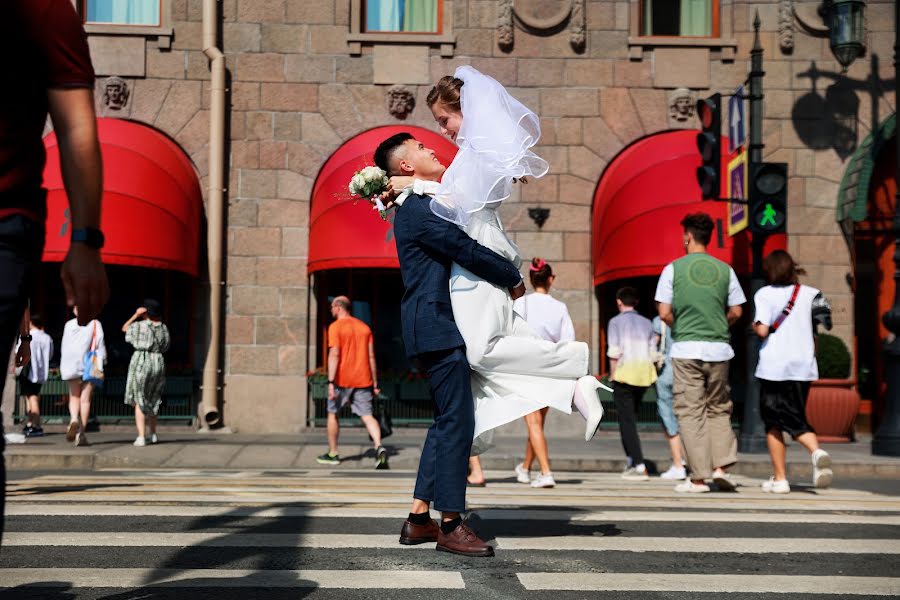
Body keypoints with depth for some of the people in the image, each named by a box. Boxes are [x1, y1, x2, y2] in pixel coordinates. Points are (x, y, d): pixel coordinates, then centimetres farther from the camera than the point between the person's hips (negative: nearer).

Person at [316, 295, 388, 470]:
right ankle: (379, 447, -23)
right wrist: (375, 384, 13)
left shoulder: (335, 327, -5)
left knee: (332, 413, 14)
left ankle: (333, 454, 20)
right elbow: (371, 357, 10)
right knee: (367, 416, -1)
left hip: (342, 379, -4)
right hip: (363, 380, 4)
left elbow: (334, 355, -15)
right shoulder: (364, 327, 12)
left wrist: (331, 382, -17)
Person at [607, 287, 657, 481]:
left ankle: (639, 466, -8)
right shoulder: (646, 323, 11)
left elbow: (614, 352, -10)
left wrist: (612, 376, -3)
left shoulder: (616, 322, -2)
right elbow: (653, 352, 6)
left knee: (627, 420, -2)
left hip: (625, 373, -5)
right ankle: (631, 461, 20)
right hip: (645, 374, 5)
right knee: (631, 417, 18)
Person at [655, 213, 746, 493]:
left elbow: (664, 313, -6)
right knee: (719, 408, 16)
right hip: (719, 348, 3)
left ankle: (699, 478, 1)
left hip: (686, 348, -3)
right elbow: (736, 313, 6)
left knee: (690, 412, 2)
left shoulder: (673, 268, -2)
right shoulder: (725, 270, 5)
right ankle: (721, 465, 3)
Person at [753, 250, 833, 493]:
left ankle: (780, 478, 8)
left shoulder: (764, 294, -4)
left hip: (773, 366, -3)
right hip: (803, 366, 3)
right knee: (796, 420, 13)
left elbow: (762, 330, -13)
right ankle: (817, 451, -17)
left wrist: (754, 325, 8)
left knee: (773, 423, 8)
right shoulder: (809, 293, 7)